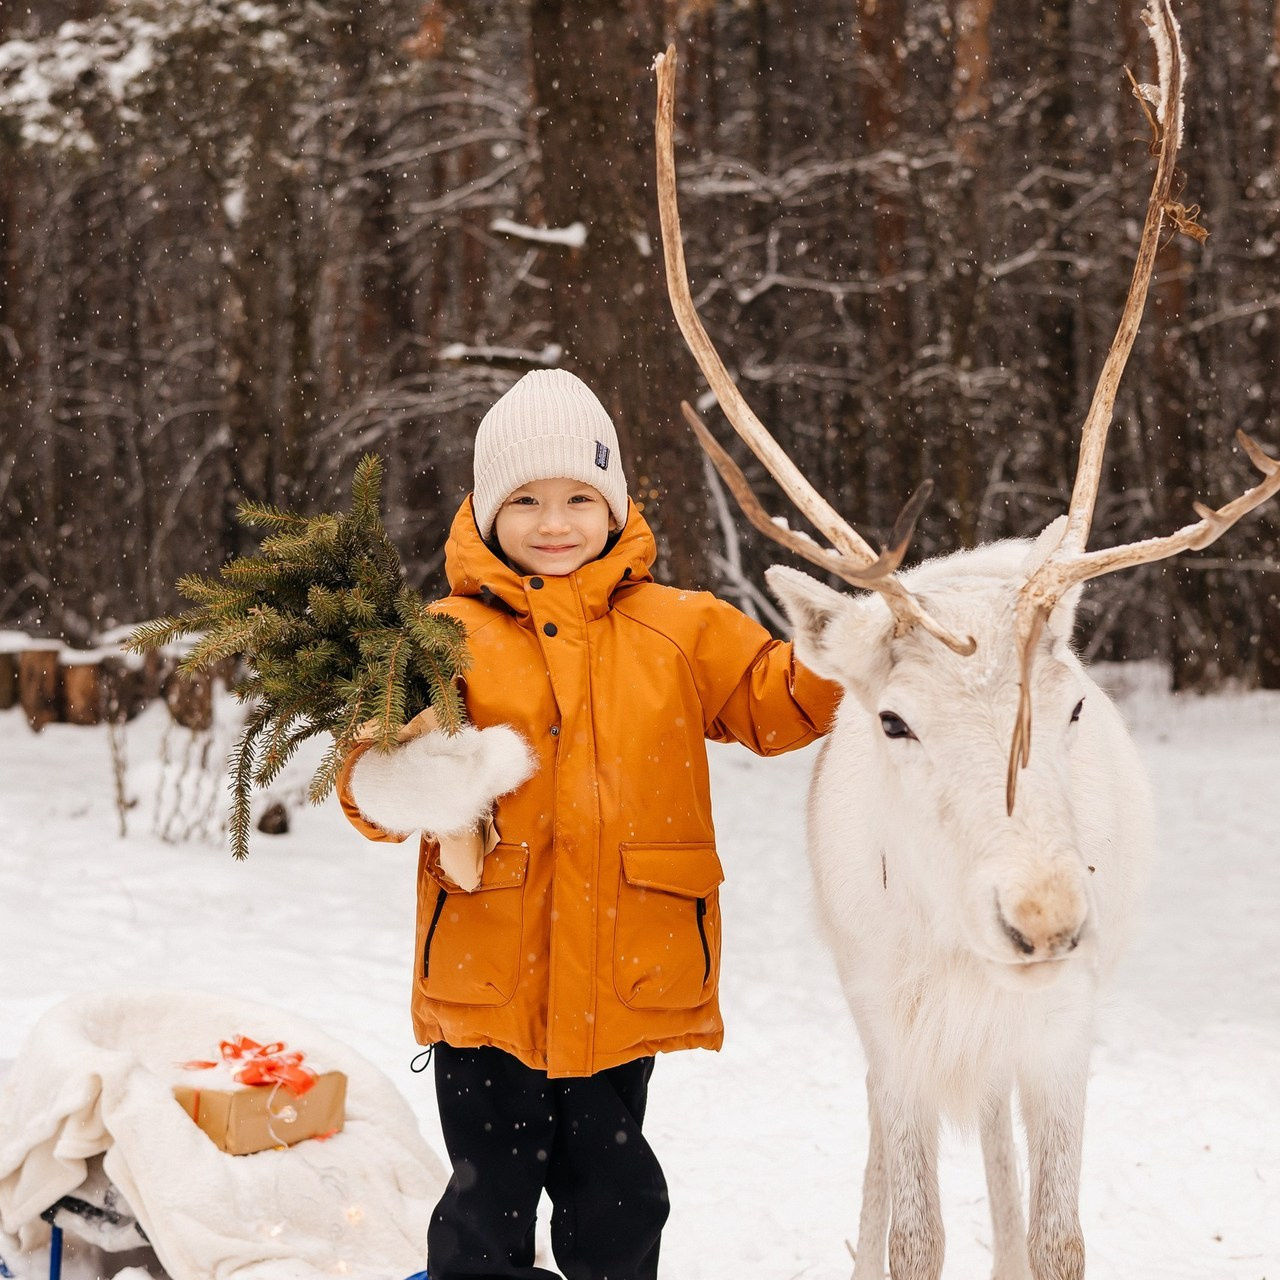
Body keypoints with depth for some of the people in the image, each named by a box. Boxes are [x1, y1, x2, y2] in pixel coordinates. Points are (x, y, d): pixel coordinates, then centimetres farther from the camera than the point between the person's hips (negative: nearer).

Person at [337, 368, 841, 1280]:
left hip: (625, 987, 2)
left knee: (615, 1201, 14)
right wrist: (399, 784, -30)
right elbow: (375, 773, -6)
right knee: (489, 1204, 7)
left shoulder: (678, 629, 7)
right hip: (490, 982, -2)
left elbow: (780, 698, 11)